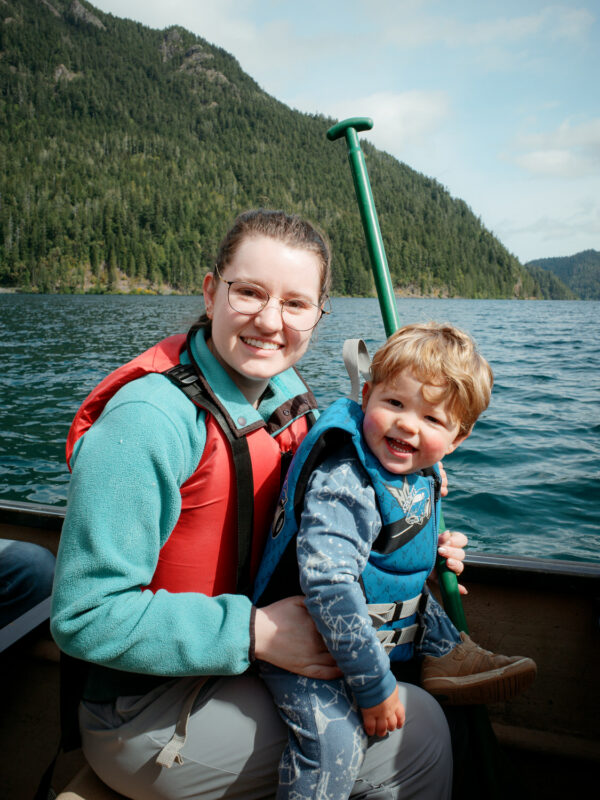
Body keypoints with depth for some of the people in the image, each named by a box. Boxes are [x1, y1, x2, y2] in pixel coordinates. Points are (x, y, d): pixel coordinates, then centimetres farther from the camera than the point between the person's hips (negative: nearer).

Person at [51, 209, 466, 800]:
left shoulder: (288, 395, -3)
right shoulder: (146, 422, -26)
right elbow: (86, 617, -23)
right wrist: (253, 633, -27)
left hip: (251, 664, 7)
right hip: (147, 714, -7)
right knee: (418, 735, -10)